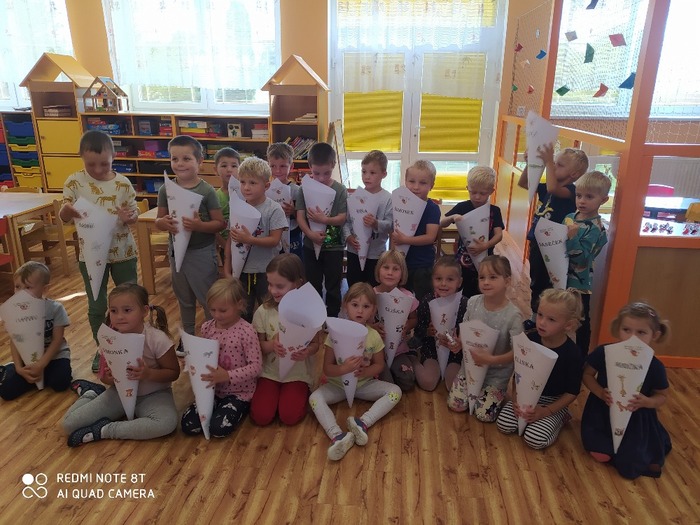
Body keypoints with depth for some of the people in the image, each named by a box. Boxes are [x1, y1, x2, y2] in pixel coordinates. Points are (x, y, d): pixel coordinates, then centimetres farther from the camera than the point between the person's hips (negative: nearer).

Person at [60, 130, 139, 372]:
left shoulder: (123, 183, -7)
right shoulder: (74, 182, -6)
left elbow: (134, 212, -1)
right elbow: (63, 218, -5)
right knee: (96, 305, 11)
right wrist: (66, 210, -28)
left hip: (123, 252, 0)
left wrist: (130, 216, -25)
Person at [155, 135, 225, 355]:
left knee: (209, 299, 6)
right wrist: (164, 223, -19)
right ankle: (188, 336, 39)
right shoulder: (166, 189, -2)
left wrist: (200, 225, -30)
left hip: (202, 252, -4)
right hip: (177, 251, 5)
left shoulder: (207, 191, -14)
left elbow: (220, 223, -12)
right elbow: (158, 220, 4)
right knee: (184, 299, 21)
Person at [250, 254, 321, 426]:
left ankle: (303, 393, 14)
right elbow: (258, 345, -1)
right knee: (260, 417, -12)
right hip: (269, 372, 2)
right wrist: (271, 345, -24)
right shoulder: (263, 311, -9)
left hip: (298, 374, -2)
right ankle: (276, 393, 18)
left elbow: (316, 343, -4)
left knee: (289, 417, -16)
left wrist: (307, 351, -28)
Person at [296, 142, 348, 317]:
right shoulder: (305, 188, -3)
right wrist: (310, 233, -23)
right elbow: (300, 216, -7)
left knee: (333, 286, 9)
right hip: (311, 245, 2)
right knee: (313, 285, 15)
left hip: (334, 246, -2)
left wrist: (325, 220, -28)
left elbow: (342, 217, -10)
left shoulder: (340, 190, -8)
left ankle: (332, 318, 23)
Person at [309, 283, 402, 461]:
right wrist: (343, 369, -34)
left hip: (364, 383, 2)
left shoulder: (374, 336, -9)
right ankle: (338, 436, -41)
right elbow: (327, 368, -12)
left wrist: (365, 372, -21)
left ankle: (363, 422, -31)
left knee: (395, 392, -19)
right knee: (315, 397, -28)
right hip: (338, 384, -1)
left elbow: (379, 365, 2)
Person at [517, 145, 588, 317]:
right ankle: (534, 316, 36)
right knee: (535, 283, 20)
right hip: (536, 243, 8)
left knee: (543, 287, 4)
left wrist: (548, 161, -34)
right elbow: (523, 183, 12)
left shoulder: (570, 191, -17)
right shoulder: (547, 188, 7)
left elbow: (553, 189, -38)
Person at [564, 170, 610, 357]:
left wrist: (572, 236, -35)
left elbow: (580, 258, -25)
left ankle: (582, 358, 22)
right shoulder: (570, 217, 4)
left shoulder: (596, 228, -18)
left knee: (581, 324, 7)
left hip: (579, 284, -7)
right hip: (561, 279, 8)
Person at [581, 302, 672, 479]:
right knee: (600, 455, -14)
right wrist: (601, 393, -21)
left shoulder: (655, 366, -16)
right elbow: (587, 374, -2)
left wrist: (646, 402, -25)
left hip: (636, 418, 0)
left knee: (629, 466, -8)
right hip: (602, 411, 1)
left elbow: (662, 396, -2)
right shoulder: (603, 353, -17)